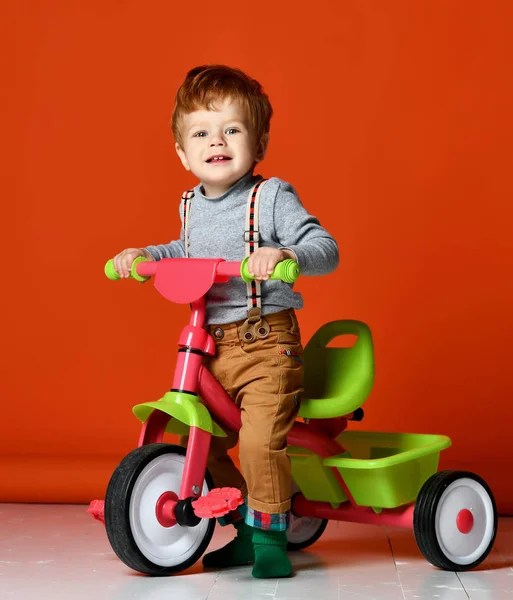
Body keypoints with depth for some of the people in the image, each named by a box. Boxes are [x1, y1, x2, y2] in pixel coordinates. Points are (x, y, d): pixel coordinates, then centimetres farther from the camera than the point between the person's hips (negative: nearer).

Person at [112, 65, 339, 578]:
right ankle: (247, 529, 27)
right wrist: (145, 255, 18)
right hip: (210, 348, 7)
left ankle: (270, 535, 4)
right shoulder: (191, 205, 11)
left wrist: (283, 253, -36)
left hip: (266, 343, -7)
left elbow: (324, 248, -17)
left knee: (260, 440, -18)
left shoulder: (273, 197, -9)